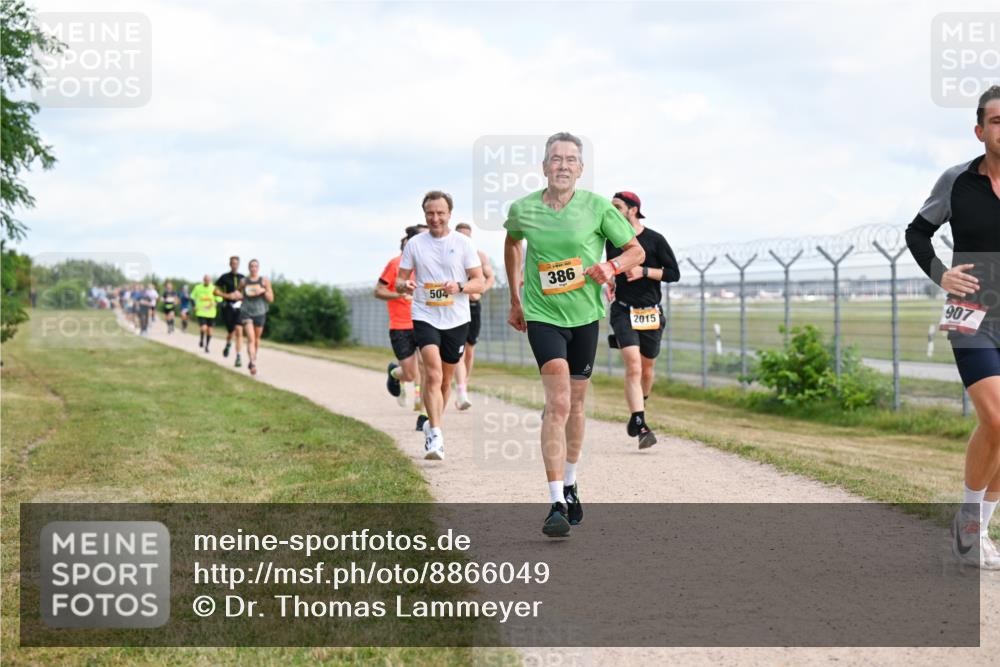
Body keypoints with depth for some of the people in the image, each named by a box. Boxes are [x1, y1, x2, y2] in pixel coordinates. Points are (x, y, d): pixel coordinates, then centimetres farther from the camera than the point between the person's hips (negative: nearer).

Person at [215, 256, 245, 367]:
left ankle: (238, 357, -11)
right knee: (231, 332, -1)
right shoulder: (224, 277, 2)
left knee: (239, 331, -12)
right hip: (228, 307, -1)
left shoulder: (243, 278, 8)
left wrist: (242, 295, -5)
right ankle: (228, 345, 34)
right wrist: (227, 295, -11)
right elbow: (216, 291, 2)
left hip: (239, 307, 1)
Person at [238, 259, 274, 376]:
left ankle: (253, 360, 37)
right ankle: (253, 363, -27)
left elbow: (271, 299, 0)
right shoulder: (243, 281, 4)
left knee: (257, 339, 15)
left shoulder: (265, 281, 1)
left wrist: (263, 291, -17)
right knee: (250, 338, -16)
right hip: (246, 312, -1)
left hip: (260, 313, 1)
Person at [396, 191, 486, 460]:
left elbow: (479, 282, 0)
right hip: (425, 317, -1)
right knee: (433, 372, -20)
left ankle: (433, 425, 34)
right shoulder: (414, 244, 3)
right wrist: (404, 286, -17)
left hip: (456, 319, 2)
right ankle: (435, 434, -23)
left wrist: (459, 287, -20)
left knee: (445, 379, 12)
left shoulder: (463, 243, 1)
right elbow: (399, 281, 7)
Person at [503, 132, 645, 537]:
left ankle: (570, 487, 35)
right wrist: (515, 299, 21)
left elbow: (636, 251, 2)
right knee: (557, 403, -17)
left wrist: (612, 267, -19)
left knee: (575, 404, 13)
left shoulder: (597, 207, -6)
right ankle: (557, 505, -20)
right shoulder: (522, 210, -3)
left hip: (584, 315, 2)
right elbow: (512, 243, 20)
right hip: (542, 316, -2)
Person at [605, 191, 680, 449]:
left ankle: (639, 407, 39)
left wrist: (644, 271, -15)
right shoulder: (612, 241, 6)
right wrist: (610, 283, 4)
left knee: (646, 368, 11)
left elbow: (674, 273, -4)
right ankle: (640, 425, -23)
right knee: (633, 366, -17)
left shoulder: (655, 240, -4)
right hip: (623, 311, 0)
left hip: (651, 313, 0)